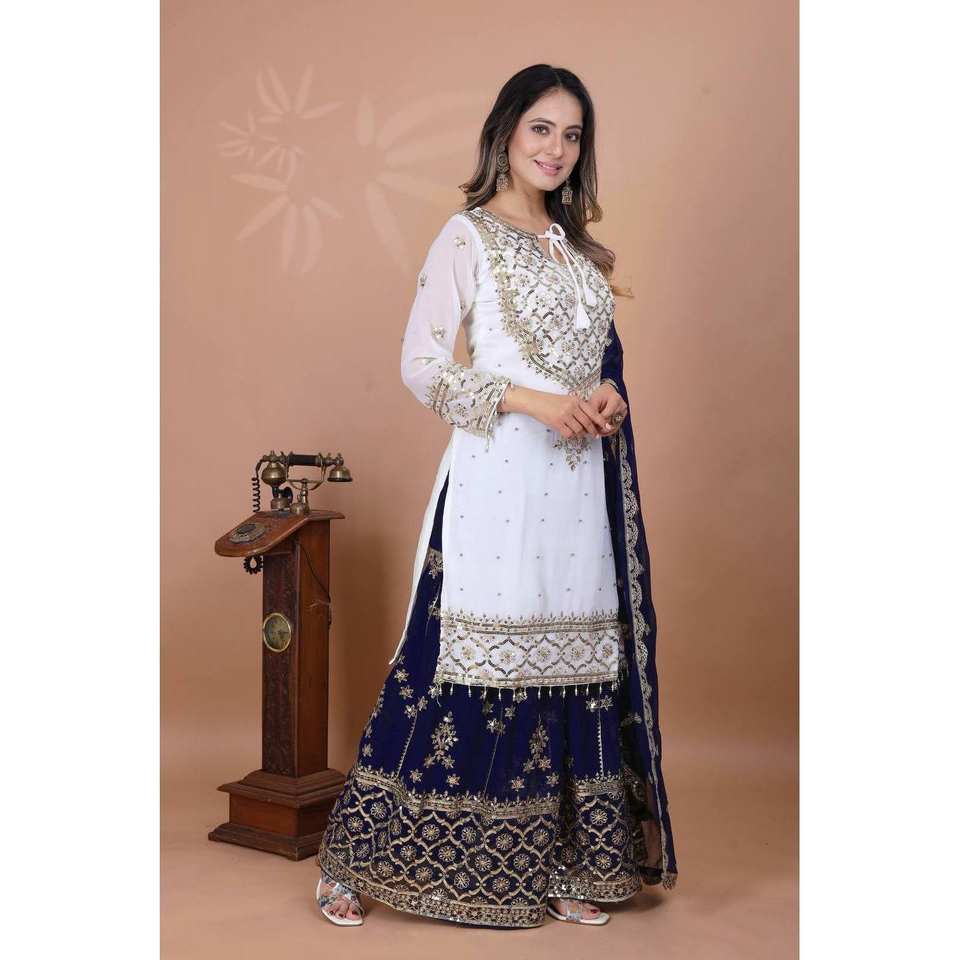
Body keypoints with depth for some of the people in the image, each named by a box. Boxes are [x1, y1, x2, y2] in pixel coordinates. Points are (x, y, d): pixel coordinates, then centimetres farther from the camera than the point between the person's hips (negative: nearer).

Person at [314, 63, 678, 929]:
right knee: (467, 660, -5)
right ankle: (356, 864, 9)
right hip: (498, 479, -6)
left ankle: (557, 866, 18)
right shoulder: (467, 236, -1)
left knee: (575, 665, 6)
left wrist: (607, 397, 1)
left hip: (580, 486, 6)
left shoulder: (578, 249, 18)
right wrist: (532, 401, -16)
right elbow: (420, 364, -7)